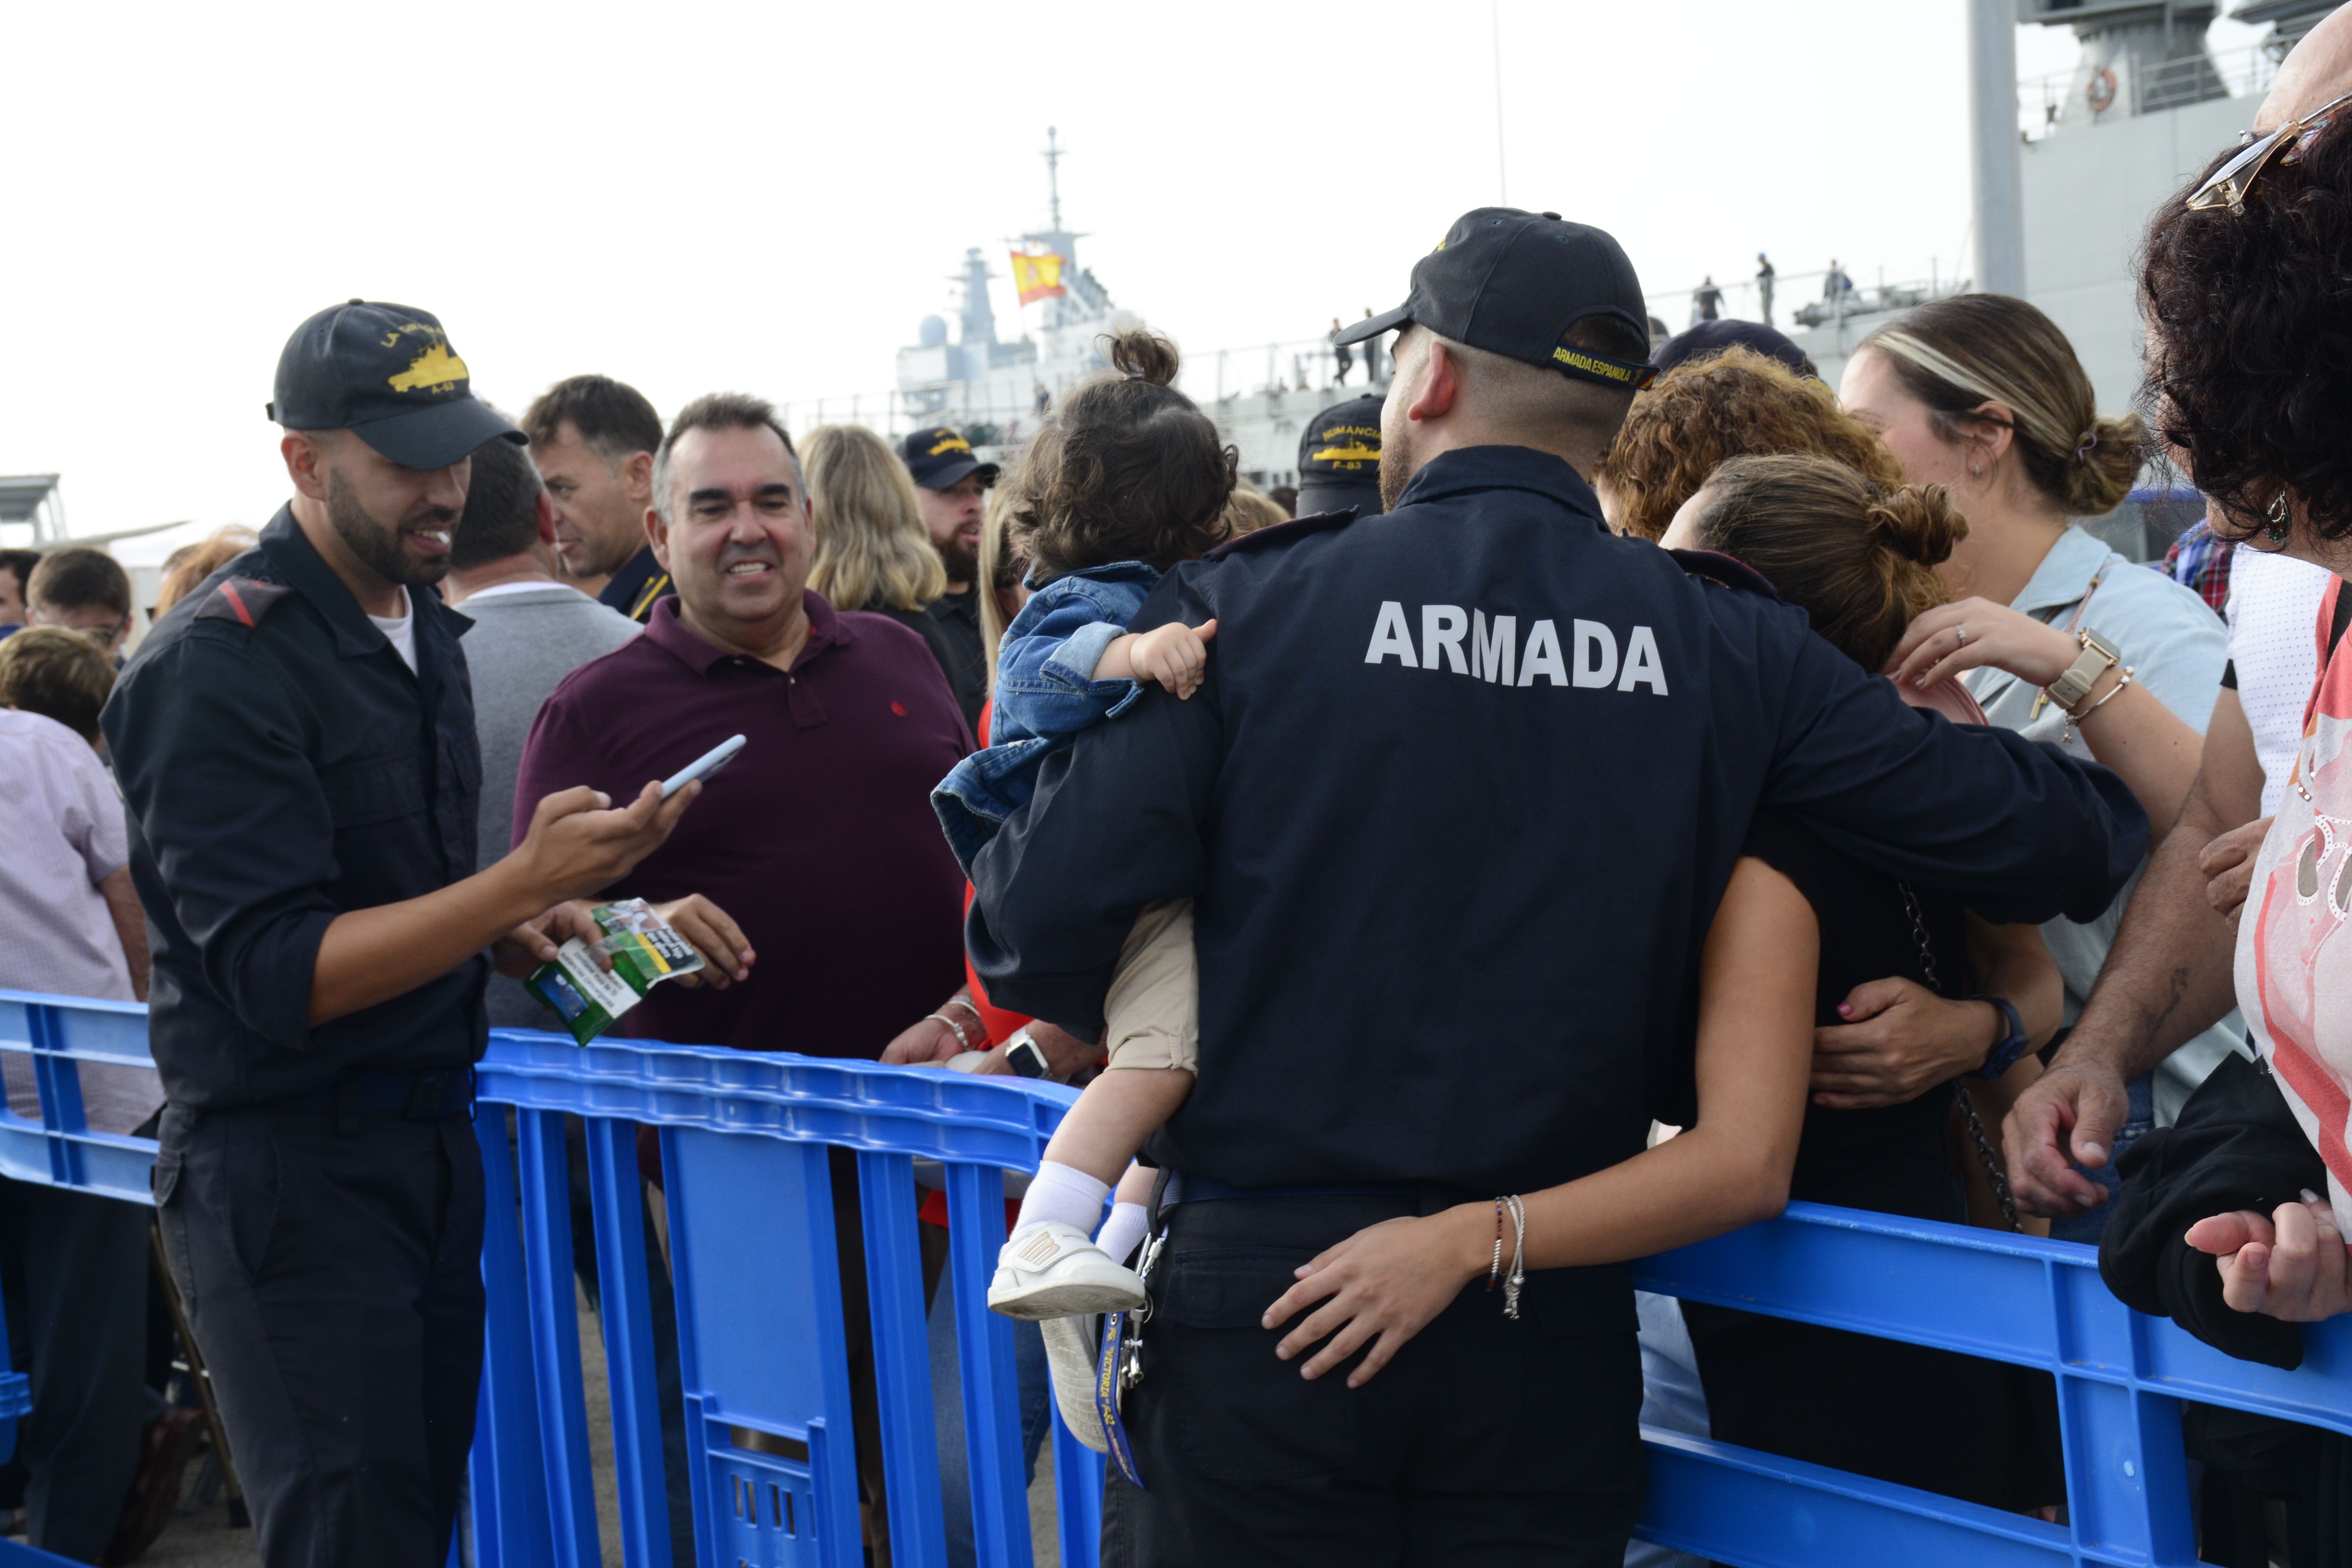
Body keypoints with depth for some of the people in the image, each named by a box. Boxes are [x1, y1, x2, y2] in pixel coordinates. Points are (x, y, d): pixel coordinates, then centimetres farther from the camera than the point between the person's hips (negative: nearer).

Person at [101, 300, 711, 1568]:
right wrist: (526, 882, -28)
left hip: (433, 1143, 8)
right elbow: (278, 972, -21)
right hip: (285, 1167, -8)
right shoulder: (220, 665, -15)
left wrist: (518, 933, 4)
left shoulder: (421, 628, 13)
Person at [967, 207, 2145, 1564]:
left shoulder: (1246, 607, -7)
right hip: (1553, 1347, 2)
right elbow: (2062, 840, 0)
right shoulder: (1730, 649, -1)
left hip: (1260, 1302, -2)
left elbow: (1038, 929, -10)